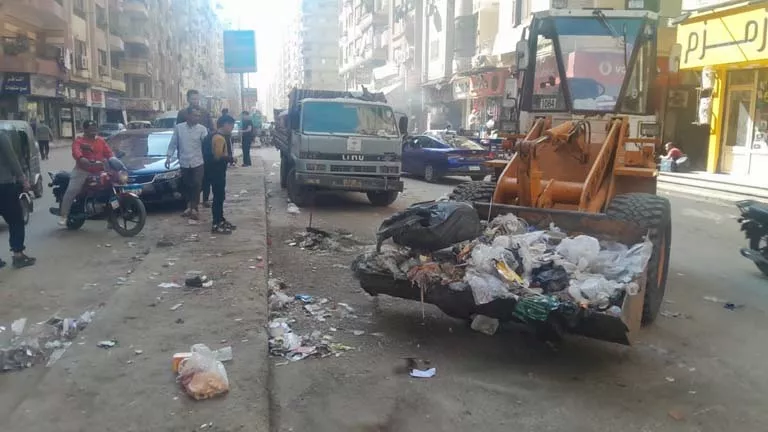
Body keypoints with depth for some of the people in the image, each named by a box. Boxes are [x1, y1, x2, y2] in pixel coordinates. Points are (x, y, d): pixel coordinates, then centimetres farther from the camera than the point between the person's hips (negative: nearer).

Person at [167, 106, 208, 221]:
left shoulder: (202, 129, -5)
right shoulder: (178, 127, 1)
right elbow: (173, 143, 6)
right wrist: (168, 157, 3)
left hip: (197, 163, -2)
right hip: (184, 163, 2)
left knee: (196, 186, -1)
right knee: (186, 186, 11)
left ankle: (194, 209, 7)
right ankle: (189, 207, 26)